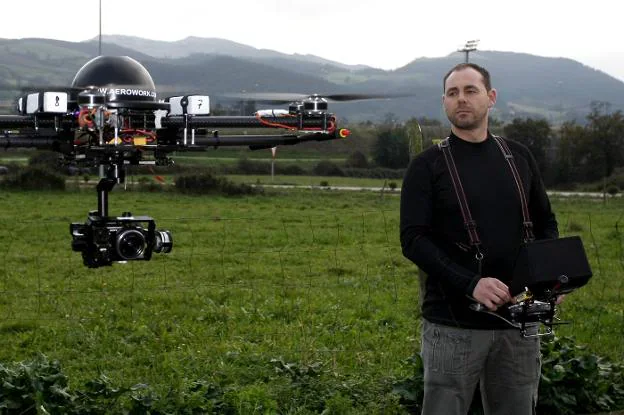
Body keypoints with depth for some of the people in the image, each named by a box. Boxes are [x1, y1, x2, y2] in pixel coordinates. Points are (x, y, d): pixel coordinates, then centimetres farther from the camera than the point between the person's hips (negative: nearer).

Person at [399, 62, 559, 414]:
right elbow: (413, 240, -9)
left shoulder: (519, 157, 11)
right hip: (454, 323, -4)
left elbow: (546, 223, 18)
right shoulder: (428, 166, -1)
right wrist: (470, 284, -22)